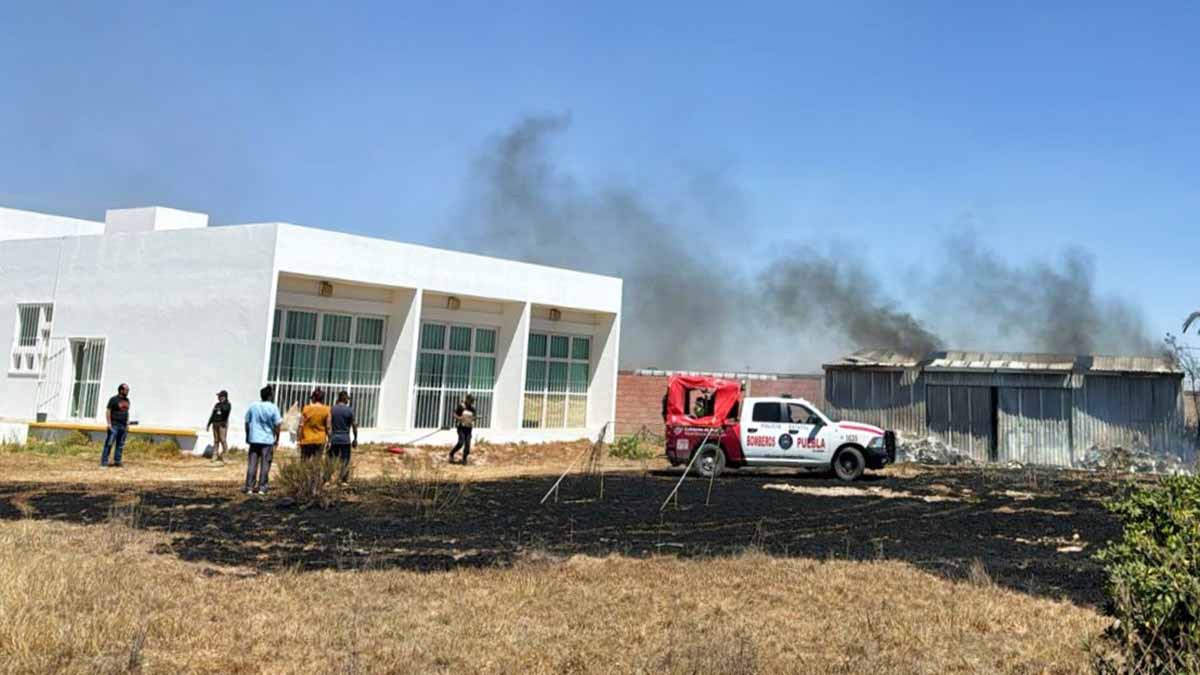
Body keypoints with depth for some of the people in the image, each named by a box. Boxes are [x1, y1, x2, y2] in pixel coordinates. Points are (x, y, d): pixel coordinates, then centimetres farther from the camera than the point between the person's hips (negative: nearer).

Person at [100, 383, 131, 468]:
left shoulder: (127, 400, 14)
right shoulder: (114, 399, -5)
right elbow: (108, 411, -7)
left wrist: (127, 424, 15)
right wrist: (109, 423, -13)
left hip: (123, 426, 6)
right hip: (114, 425, -6)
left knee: (120, 445, 6)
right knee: (109, 444, -7)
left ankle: (117, 463, 12)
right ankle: (104, 463, -6)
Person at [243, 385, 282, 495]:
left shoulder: (253, 407, 2)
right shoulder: (273, 408, -8)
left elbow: (247, 423, 7)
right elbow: (277, 425, -8)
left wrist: (247, 436, 18)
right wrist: (277, 439, 3)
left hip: (254, 439, 3)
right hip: (268, 440, -3)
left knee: (252, 464, 6)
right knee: (265, 464, 5)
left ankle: (249, 487, 7)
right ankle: (261, 488, 6)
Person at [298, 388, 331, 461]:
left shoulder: (306, 408, -4)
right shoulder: (326, 410, -4)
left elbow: (301, 425, -4)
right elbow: (328, 427, -3)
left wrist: (298, 439, 2)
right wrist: (328, 440, 6)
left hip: (306, 439, 0)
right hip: (320, 440, 0)